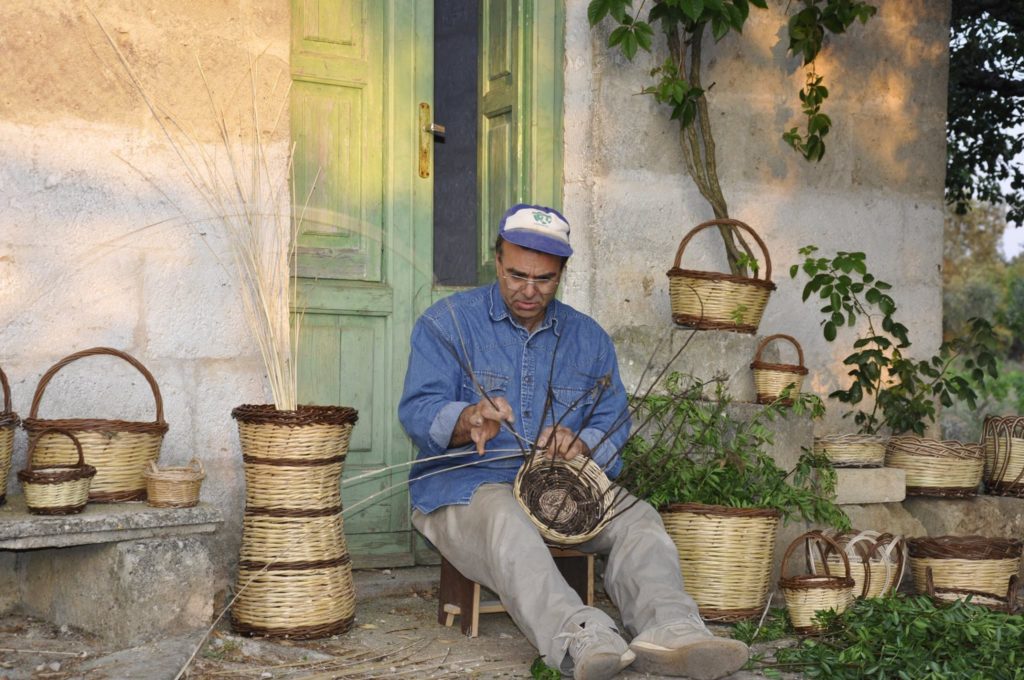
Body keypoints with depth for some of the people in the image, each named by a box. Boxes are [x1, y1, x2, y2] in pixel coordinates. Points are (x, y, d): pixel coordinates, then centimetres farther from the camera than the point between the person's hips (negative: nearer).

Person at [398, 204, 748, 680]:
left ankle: (669, 630, -48)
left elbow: (613, 425, 8)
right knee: (506, 518, -37)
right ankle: (578, 640, -60)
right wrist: (469, 421, -34)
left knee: (637, 517, -23)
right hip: (466, 484, -4)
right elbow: (418, 410, -10)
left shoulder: (588, 338, 15)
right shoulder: (448, 322, 3)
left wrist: (581, 444, -18)